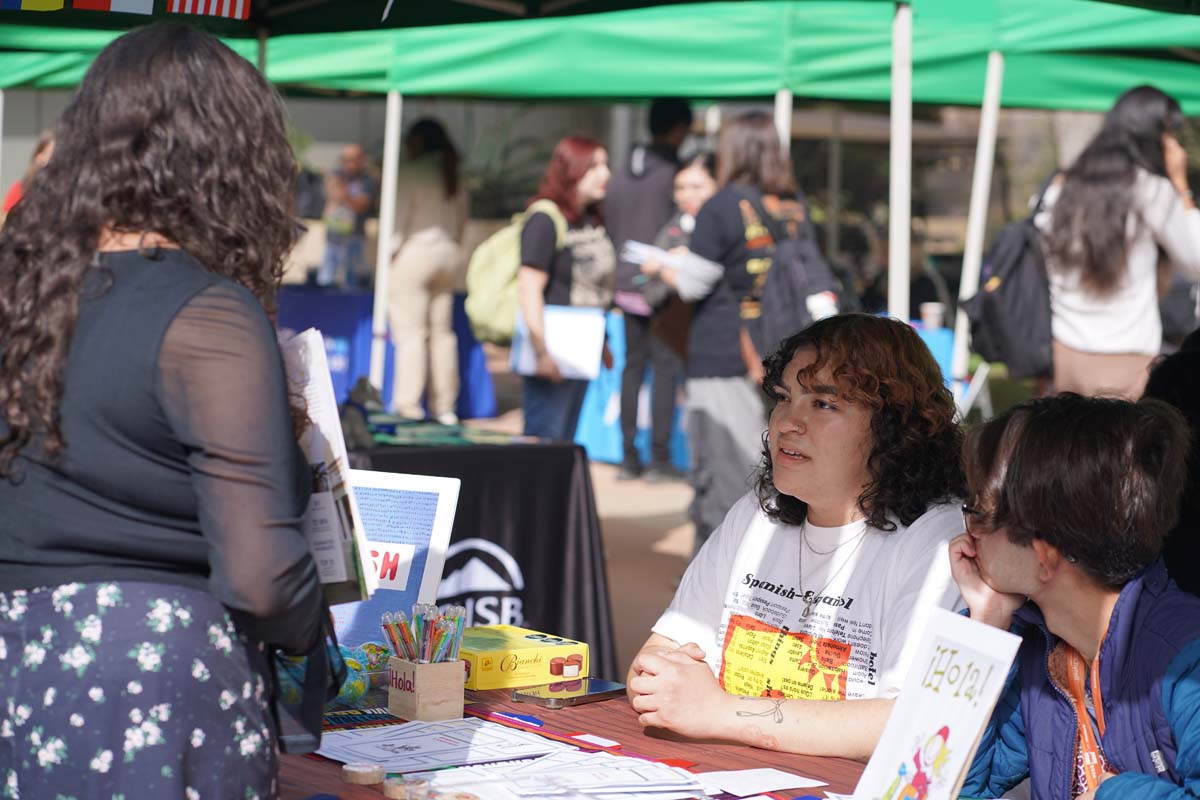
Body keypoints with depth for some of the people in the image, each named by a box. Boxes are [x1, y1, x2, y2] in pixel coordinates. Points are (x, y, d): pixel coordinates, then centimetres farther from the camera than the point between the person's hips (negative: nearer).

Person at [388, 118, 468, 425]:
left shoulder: (412, 172, -8)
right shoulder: (454, 176, 13)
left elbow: (400, 216, -11)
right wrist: (451, 244, 18)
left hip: (415, 250, -7)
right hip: (449, 254, 7)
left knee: (411, 331, -7)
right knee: (442, 331, 10)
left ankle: (408, 403, -10)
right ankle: (444, 405, 11)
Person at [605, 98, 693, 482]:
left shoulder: (621, 176, 11)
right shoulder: (675, 174, -10)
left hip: (626, 287, 6)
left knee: (632, 367, 10)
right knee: (666, 369, -2)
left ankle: (628, 456, 11)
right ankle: (659, 458, -2)